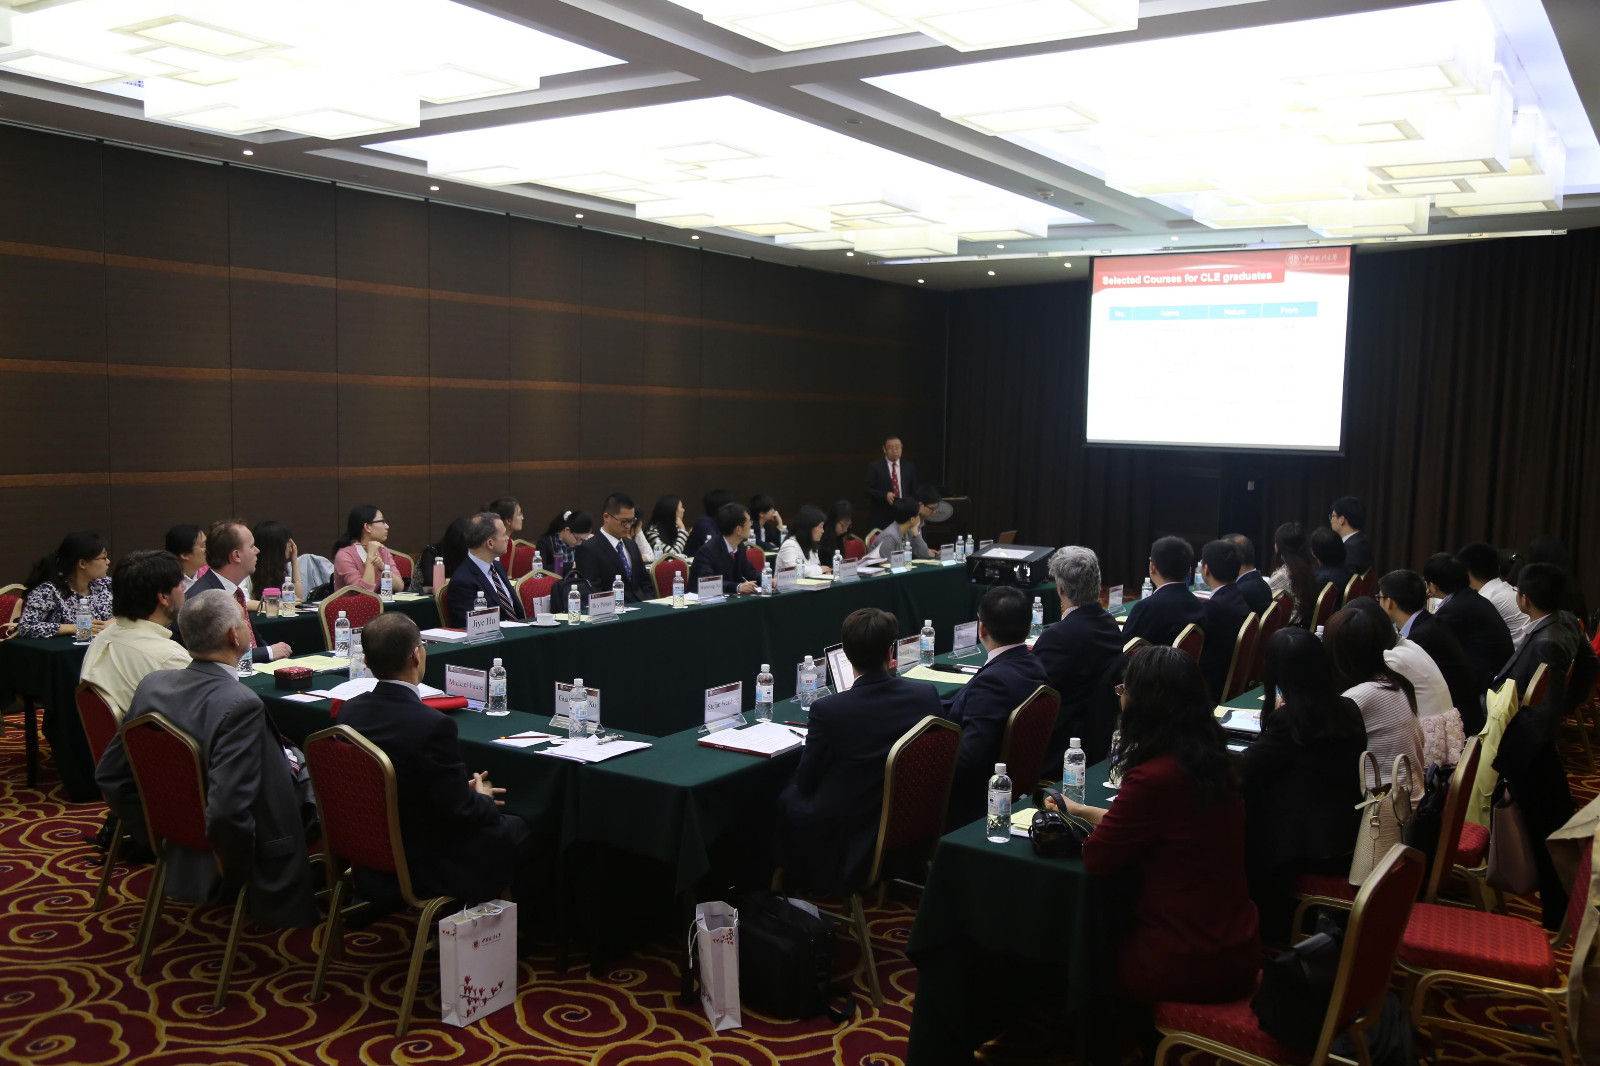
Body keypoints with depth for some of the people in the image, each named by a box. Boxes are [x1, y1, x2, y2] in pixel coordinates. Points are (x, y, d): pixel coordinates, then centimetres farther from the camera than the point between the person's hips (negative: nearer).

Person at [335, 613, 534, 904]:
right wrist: (484, 800, 2)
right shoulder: (433, 725, -29)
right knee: (518, 829, 14)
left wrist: (468, 793, 10)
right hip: (423, 868, -7)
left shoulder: (349, 712, -6)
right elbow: (460, 812, -21)